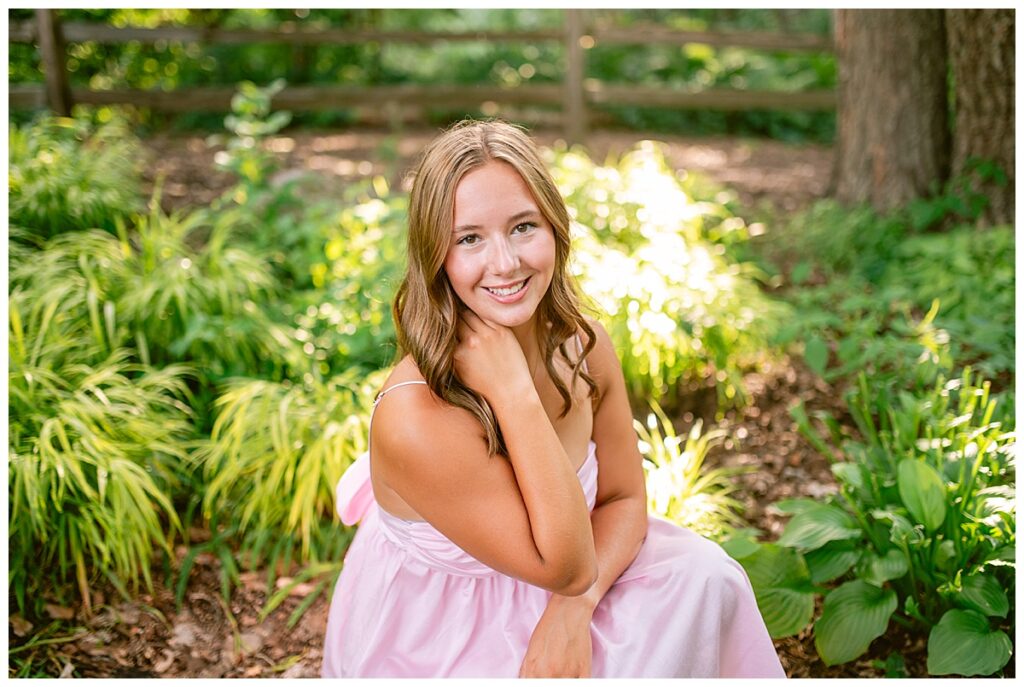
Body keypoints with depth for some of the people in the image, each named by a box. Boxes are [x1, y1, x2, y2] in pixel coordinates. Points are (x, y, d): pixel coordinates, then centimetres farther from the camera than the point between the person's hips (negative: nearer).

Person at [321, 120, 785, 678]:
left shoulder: (584, 345, -12)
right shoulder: (414, 419, -32)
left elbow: (623, 499, -2)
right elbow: (565, 565, -26)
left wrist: (575, 609, -21)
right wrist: (513, 392, -34)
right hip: (432, 648, -6)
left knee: (701, 575, -6)